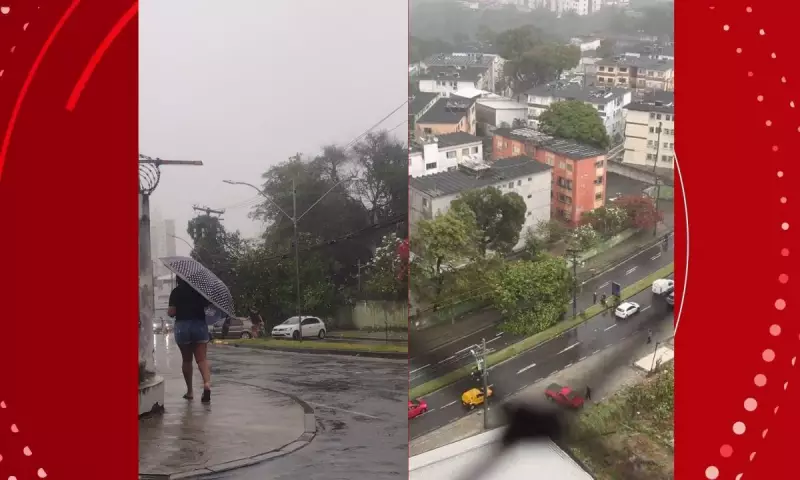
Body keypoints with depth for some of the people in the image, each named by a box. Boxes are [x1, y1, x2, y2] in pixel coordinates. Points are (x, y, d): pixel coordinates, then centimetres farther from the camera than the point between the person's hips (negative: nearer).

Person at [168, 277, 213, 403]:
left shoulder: (176, 292, -2)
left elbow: (171, 312, -6)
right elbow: (207, 306, 5)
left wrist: (169, 312, 14)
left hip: (182, 326, -1)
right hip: (200, 325, 1)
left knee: (186, 360, 12)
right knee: (202, 358, -3)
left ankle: (189, 391, 17)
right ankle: (207, 383, -28)